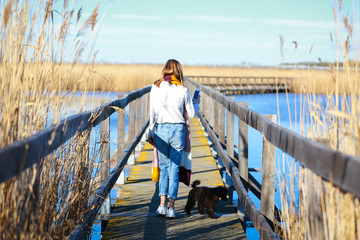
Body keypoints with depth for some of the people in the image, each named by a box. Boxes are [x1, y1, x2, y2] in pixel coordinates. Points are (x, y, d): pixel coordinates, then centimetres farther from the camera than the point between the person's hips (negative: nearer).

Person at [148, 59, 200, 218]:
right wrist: (196, 103, 25)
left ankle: (162, 205, 4)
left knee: (164, 167, 13)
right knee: (174, 168, 5)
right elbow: (192, 114, 5)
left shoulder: (155, 88, -1)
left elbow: (152, 113, 0)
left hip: (161, 129, 1)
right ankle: (171, 207, 1)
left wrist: (151, 134, 6)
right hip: (178, 129, -1)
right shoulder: (183, 90, -3)